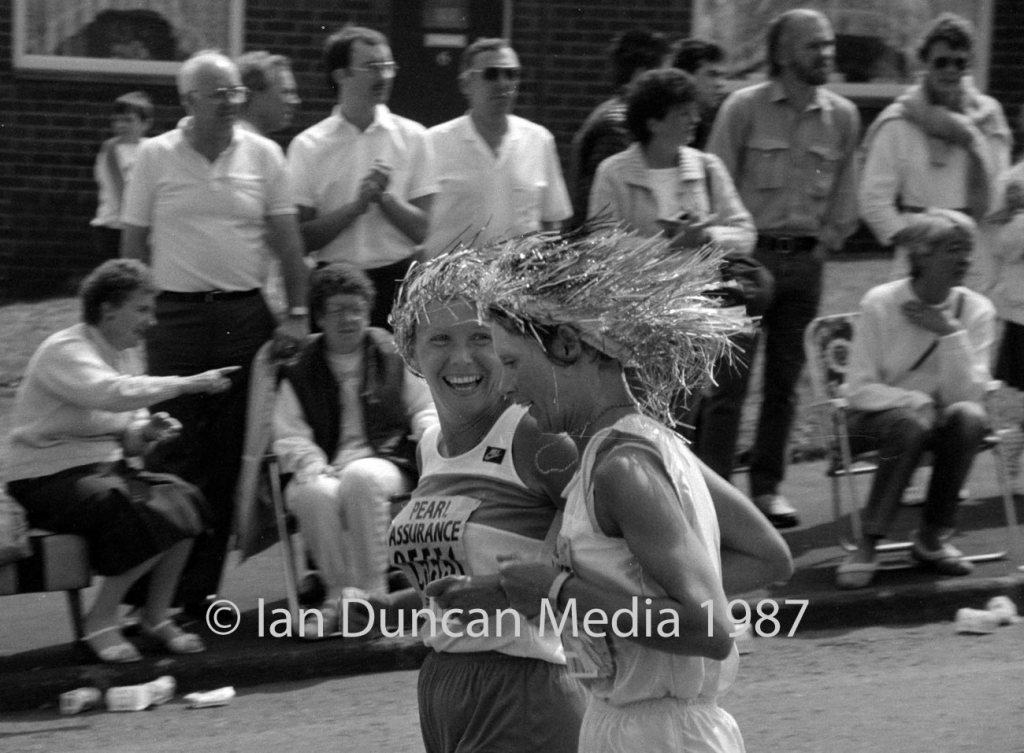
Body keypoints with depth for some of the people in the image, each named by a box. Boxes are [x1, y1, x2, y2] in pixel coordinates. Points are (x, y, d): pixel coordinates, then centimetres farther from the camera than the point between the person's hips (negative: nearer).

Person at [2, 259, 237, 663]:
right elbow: (111, 393, -35)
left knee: (182, 500, -13)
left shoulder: (127, 355, 13)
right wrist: (188, 384, -36)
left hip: (105, 465, 9)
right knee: (149, 516, -27)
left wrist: (144, 433, -7)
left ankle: (156, 615, -1)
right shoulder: (65, 352, -15)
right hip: (49, 477, -9)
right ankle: (100, 621, -12)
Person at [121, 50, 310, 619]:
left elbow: (288, 239, 6)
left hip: (245, 315, 2)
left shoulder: (262, 155, 5)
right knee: (173, 451, -6)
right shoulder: (156, 157, 2)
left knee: (230, 455, 3)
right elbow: (133, 244, 6)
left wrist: (298, 311, -2)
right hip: (176, 312, -2)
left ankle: (202, 589, 9)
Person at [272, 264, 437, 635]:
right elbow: (289, 437, 8)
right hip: (322, 471, 1)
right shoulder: (299, 372, 15)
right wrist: (315, 468, -11)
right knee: (315, 494, -36)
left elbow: (426, 410, 18)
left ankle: (371, 589, -30)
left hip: (387, 462, -1)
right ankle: (338, 594, -24)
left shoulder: (394, 357, 16)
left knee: (361, 480, -38)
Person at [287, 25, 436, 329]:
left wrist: (384, 197, -11)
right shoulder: (308, 146, 2)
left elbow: (424, 230, 2)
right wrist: (356, 206, -12)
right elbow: (301, 238, -3)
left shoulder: (411, 138, 4)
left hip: (397, 281, 1)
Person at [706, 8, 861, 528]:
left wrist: (827, 242, 6)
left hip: (805, 260, 4)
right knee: (729, 378, -5)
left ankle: (767, 486, 12)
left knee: (785, 381, 6)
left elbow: (845, 195, 14)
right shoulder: (744, 108, -5)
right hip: (747, 255, -4)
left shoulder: (843, 117, 6)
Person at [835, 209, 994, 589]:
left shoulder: (976, 309, -5)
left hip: (941, 420, 3)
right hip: (878, 418, -3)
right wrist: (915, 400, -27)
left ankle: (931, 538, -15)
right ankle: (868, 546, -29)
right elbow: (859, 390, -13)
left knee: (968, 416, -30)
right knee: (912, 420, -36)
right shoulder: (880, 304, -13)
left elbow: (966, 393, -13)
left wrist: (950, 333, -23)